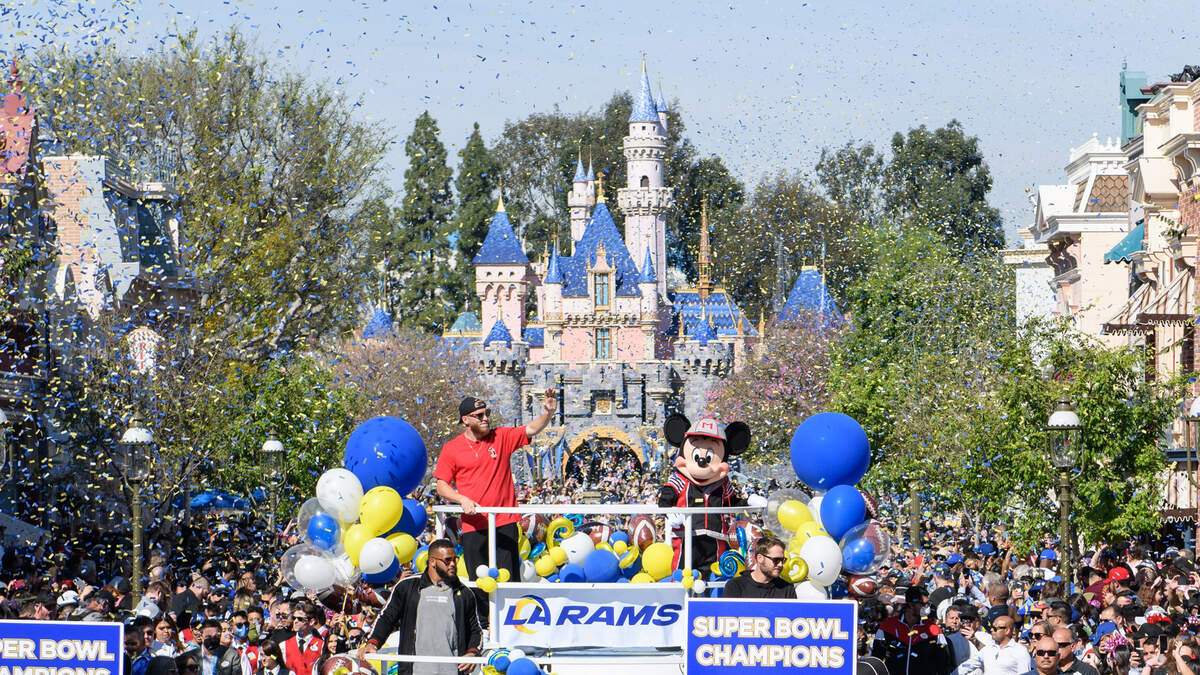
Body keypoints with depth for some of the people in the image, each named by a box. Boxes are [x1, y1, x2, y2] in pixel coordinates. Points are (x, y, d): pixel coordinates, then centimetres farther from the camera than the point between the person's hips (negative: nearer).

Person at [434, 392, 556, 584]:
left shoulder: (502, 437, 7)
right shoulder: (451, 448, 4)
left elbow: (531, 430, -3)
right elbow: (442, 486, 5)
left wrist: (548, 413, -22)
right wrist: (462, 500, -12)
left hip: (505, 523, 0)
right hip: (473, 525, 0)